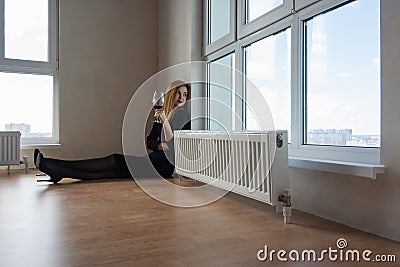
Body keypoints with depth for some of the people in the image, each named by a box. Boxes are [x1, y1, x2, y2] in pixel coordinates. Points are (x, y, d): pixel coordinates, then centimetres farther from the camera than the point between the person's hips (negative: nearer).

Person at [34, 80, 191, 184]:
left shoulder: (186, 118, 0)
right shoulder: (161, 115, 19)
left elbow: (173, 145, -12)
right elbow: (149, 142, 13)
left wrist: (165, 120, -17)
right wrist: (162, 146, -8)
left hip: (163, 165, -6)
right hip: (154, 160, 6)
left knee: (113, 161, -15)